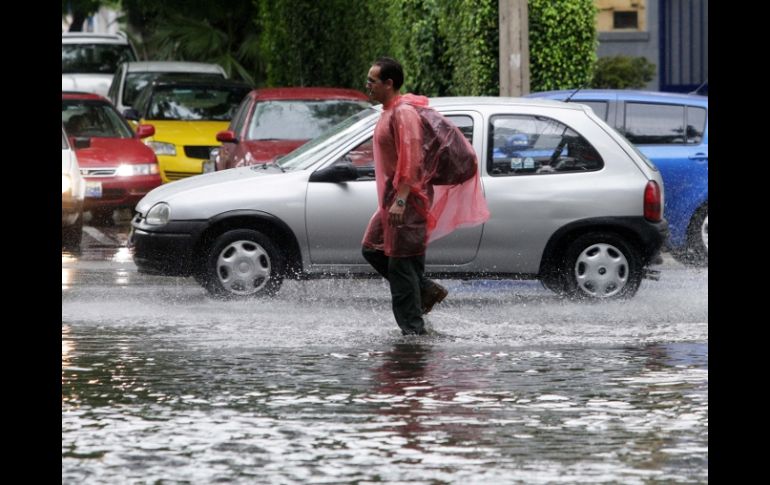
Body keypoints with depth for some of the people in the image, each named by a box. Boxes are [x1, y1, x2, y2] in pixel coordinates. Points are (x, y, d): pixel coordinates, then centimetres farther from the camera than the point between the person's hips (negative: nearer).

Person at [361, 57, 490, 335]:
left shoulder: (403, 113, -16)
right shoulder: (390, 111, 15)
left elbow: (410, 158, -25)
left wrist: (400, 200, -29)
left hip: (409, 195, -11)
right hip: (396, 194, 11)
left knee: (401, 262, -9)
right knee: (372, 249, 12)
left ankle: (413, 328, -6)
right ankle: (427, 291, 16)